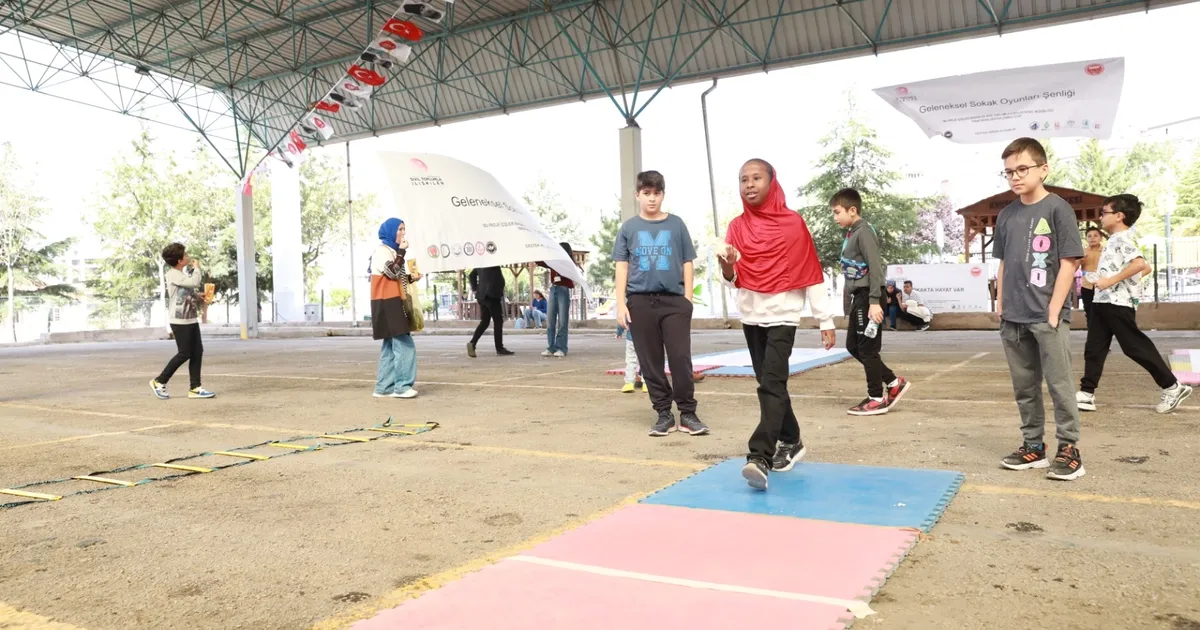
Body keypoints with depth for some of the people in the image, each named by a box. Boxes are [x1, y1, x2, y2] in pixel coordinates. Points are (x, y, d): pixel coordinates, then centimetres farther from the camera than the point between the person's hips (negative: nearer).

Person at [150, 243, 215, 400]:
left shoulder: (183, 273, 15)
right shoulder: (173, 274, -15)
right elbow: (195, 282, -26)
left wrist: (198, 297, 6)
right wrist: (196, 267, -9)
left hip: (191, 319, 9)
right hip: (179, 321, -9)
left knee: (197, 352, 4)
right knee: (184, 354, -5)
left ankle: (195, 388, 7)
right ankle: (159, 382, 10)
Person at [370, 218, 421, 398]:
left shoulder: (392, 251, 22)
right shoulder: (381, 251, -7)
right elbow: (393, 273, -20)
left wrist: (411, 278, 6)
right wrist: (402, 251, -14)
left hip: (394, 304, 10)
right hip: (387, 304, -10)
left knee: (391, 345, 9)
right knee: (404, 344, -14)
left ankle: (384, 387, 11)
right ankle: (402, 386, -12)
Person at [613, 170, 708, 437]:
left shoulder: (676, 225, 6)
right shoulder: (628, 228, 7)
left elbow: (687, 263, 8)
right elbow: (622, 267, 7)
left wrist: (688, 299, 1)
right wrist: (621, 303, 0)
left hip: (674, 300, -1)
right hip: (640, 301, 1)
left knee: (681, 358, -4)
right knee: (650, 362, 5)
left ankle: (688, 413, 7)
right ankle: (664, 413, 16)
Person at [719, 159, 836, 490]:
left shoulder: (794, 223, -6)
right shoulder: (737, 226, 4)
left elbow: (811, 274, -4)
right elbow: (734, 281, 3)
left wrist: (826, 320, -5)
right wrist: (727, 268, -21)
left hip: (782, 315, -5)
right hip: (751, 316, 5)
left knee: (771, 383, -14)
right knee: (769, 383, 13)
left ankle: (759, 457, -19)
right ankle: (790, 441, 29)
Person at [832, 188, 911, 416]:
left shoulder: (864, 232, -12)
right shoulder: (851, 235, 15)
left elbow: (875, 267, -18)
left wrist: (874, 302, -23)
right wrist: (849, 307, 19)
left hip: (868, 298, -10)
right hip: (858, 298, 10)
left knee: (867, 349, -3)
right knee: (853, 346, 12)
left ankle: (877, 398, 8)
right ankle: (894, 383, 20)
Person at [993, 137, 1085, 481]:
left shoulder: (1058, 208, -5)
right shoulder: (1006, 215, 10)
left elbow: (1069, 263, -8)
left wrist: (1053, 312, -12)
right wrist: (1001, 306, 8)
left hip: (1048, 317, -5)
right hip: (1013, 318, 5)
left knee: (1059, 383, 0)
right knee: (1024, 386, 11)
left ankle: (1069, 449, 10)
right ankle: (1033, 446, 22)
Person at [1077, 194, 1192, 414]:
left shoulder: (1124, 238, -12)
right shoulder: (1116, 240, 18)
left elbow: (1140, 264, -30)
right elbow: (1147, 268, 24)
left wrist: (1112, 280, -26)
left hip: (1118, 303, -10)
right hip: (1102, 302, 10)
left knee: (1136, 347, -2)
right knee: (1094, 348, 5)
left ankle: (1172, 387, 11)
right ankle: (1086, 394, 5)